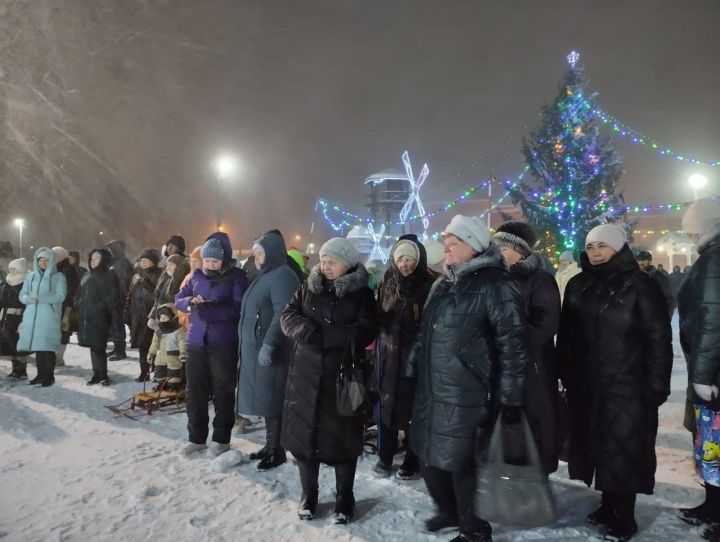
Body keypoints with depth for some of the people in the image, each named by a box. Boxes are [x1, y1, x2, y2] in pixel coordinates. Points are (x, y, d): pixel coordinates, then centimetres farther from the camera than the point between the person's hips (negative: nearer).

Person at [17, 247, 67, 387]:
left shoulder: (58, 277, 1)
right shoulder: (30, 276, 14)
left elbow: (60, 296, -10)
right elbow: (22, 295, 9)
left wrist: (40, 297, -21)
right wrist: (30, 298, -14)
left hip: (49, 317, -4)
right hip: (32, 317, 4)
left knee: (48, 347, -7)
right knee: (37, 346, 6)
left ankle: (50, 376, 1)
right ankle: (41, 374, 16)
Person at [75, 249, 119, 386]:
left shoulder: (109, 276, -2)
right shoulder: (87, 276, 18)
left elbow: (113, 295, -10)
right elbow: (80, 294, 23)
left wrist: (102, 307, -17)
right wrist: (78, 306, 9)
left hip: (100, 318, -6)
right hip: (86, 317, 6)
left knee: (99, 347, -6)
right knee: (92, 346, 9)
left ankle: (103, 375, 3)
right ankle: (96, 374, 17)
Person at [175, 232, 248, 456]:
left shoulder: (236, 277, -7)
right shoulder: (197, 275, 9)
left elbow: (238, 309, -15)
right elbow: (178, 300, 11)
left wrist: (207, 309, -22)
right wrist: (191, 302, -12)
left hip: (224, 343, -5)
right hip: (196, 341, 5)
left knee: (223, 392, 5)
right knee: (195, 391, 11)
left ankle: (221, 438, 20)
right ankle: (196, 437, 26)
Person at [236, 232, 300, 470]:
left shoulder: (282, 276, -13)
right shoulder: (265, 276, 19)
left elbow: (282, 314, -24)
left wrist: (269, 345, -29)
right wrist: (252, 347, 23)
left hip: (271, 352, -10)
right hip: (256, 350, 10)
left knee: (272, 401, -3)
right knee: (265, 399, 15)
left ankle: (277, 450, 7)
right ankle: (270, 445, 26)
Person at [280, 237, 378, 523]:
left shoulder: (362, 293, -2)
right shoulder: (308, 287, 8)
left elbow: (363, 332, -16)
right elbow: (288, 317, -2)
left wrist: (319, 335, -20)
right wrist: (309, 331, -21)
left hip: (343, 377, -3)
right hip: (306, 374, 3)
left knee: (342, 438, 7)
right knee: (303, 433, 10)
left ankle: (344, 498, 27)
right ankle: (308, 494, 30)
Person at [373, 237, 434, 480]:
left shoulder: (429, 285, -8)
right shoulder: (388, 283, 7)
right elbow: (378, 316, 14)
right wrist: (381, 343, 6)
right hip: (388, 354, 4)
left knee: (411, 405, 4)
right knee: (386, 403, 10)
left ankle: (412, 460, 21)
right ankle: (385, 456, 26)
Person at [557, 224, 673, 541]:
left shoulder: (640, 286, -6)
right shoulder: (578, 286, 8)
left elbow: (659, 339, -7)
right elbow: (566, 335, 11)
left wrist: (656, 385, -10)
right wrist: (566, 373, 8)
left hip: (627, 387, -5)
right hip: (586, 386, 5)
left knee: (623, 452, 3)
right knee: (598, 448, 13)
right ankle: (608, 507, 30)